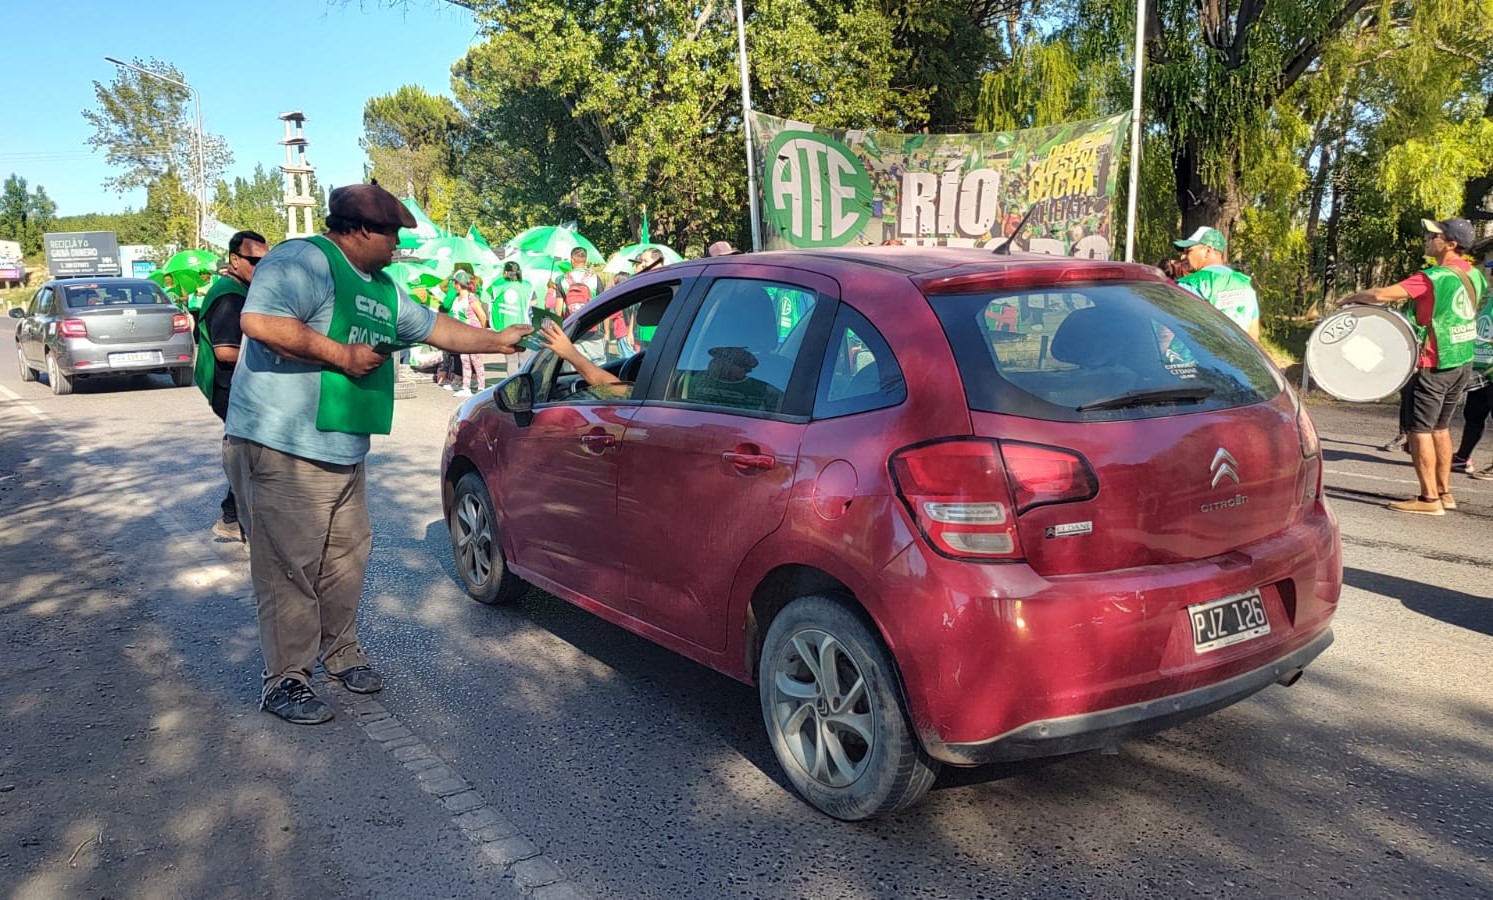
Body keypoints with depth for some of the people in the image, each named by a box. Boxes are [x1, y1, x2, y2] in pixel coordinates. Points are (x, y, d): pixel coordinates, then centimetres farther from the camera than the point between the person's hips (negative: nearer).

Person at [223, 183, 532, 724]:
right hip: (281, 451, -9)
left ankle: (340, 651, 32)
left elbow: (434, 327, 30)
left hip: (344, 454, 9)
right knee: (290, 567, -3)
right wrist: (341, 354, -20)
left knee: (345, 559, 15)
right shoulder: (304, 261, -13)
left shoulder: (383, 289, 18)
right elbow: (258, 321, -27)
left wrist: (498, 340, 31)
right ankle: (285, 680, 8)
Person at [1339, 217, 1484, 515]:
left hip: (1435, 365, -8)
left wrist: (1352, 297, -4)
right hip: (1463, 363, 8)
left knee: (1420, 429, -2)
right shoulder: (1473, 275, 6)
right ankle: (1444, 492, 22)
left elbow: (1381, 295, -24)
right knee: (1440, 427, 17)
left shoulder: (1433, 277, -19)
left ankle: (1429, 498, -2)